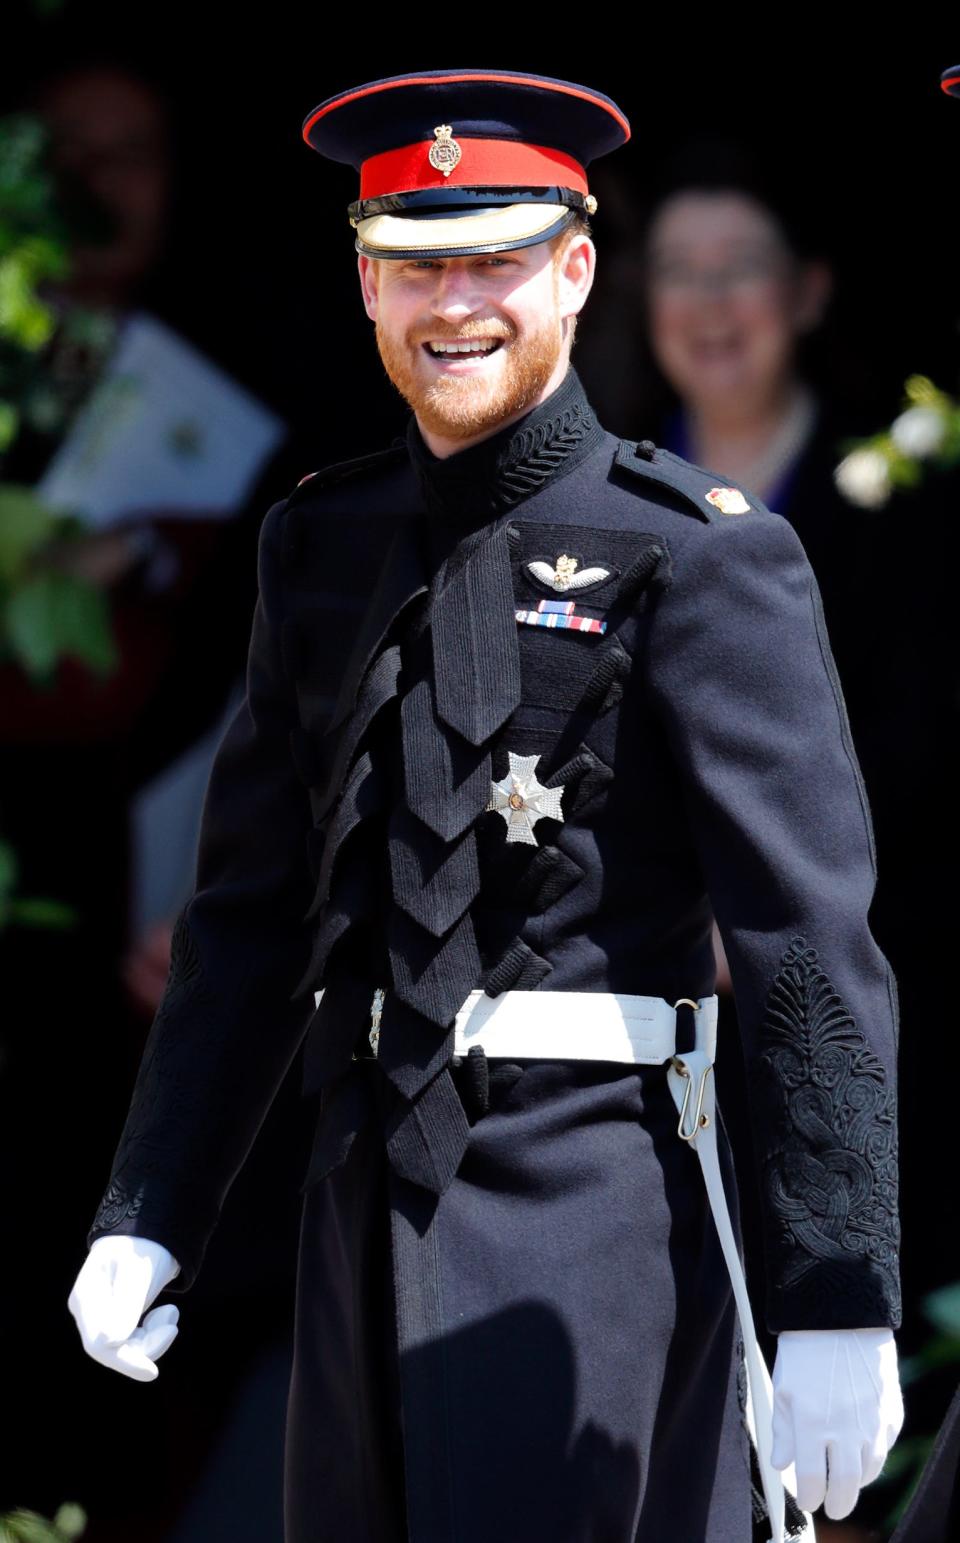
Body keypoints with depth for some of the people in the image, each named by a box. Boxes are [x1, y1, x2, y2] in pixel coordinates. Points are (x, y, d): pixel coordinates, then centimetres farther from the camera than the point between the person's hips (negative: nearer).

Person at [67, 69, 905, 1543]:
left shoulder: (701, 560, -7)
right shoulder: (324, 544, 12)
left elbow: (812, 949, -12)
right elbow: (250, 914, 17)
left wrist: (839, 1305, -17)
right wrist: (147, 1216, 11)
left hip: (594, 1192, -6)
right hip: (368, 1193, 6)